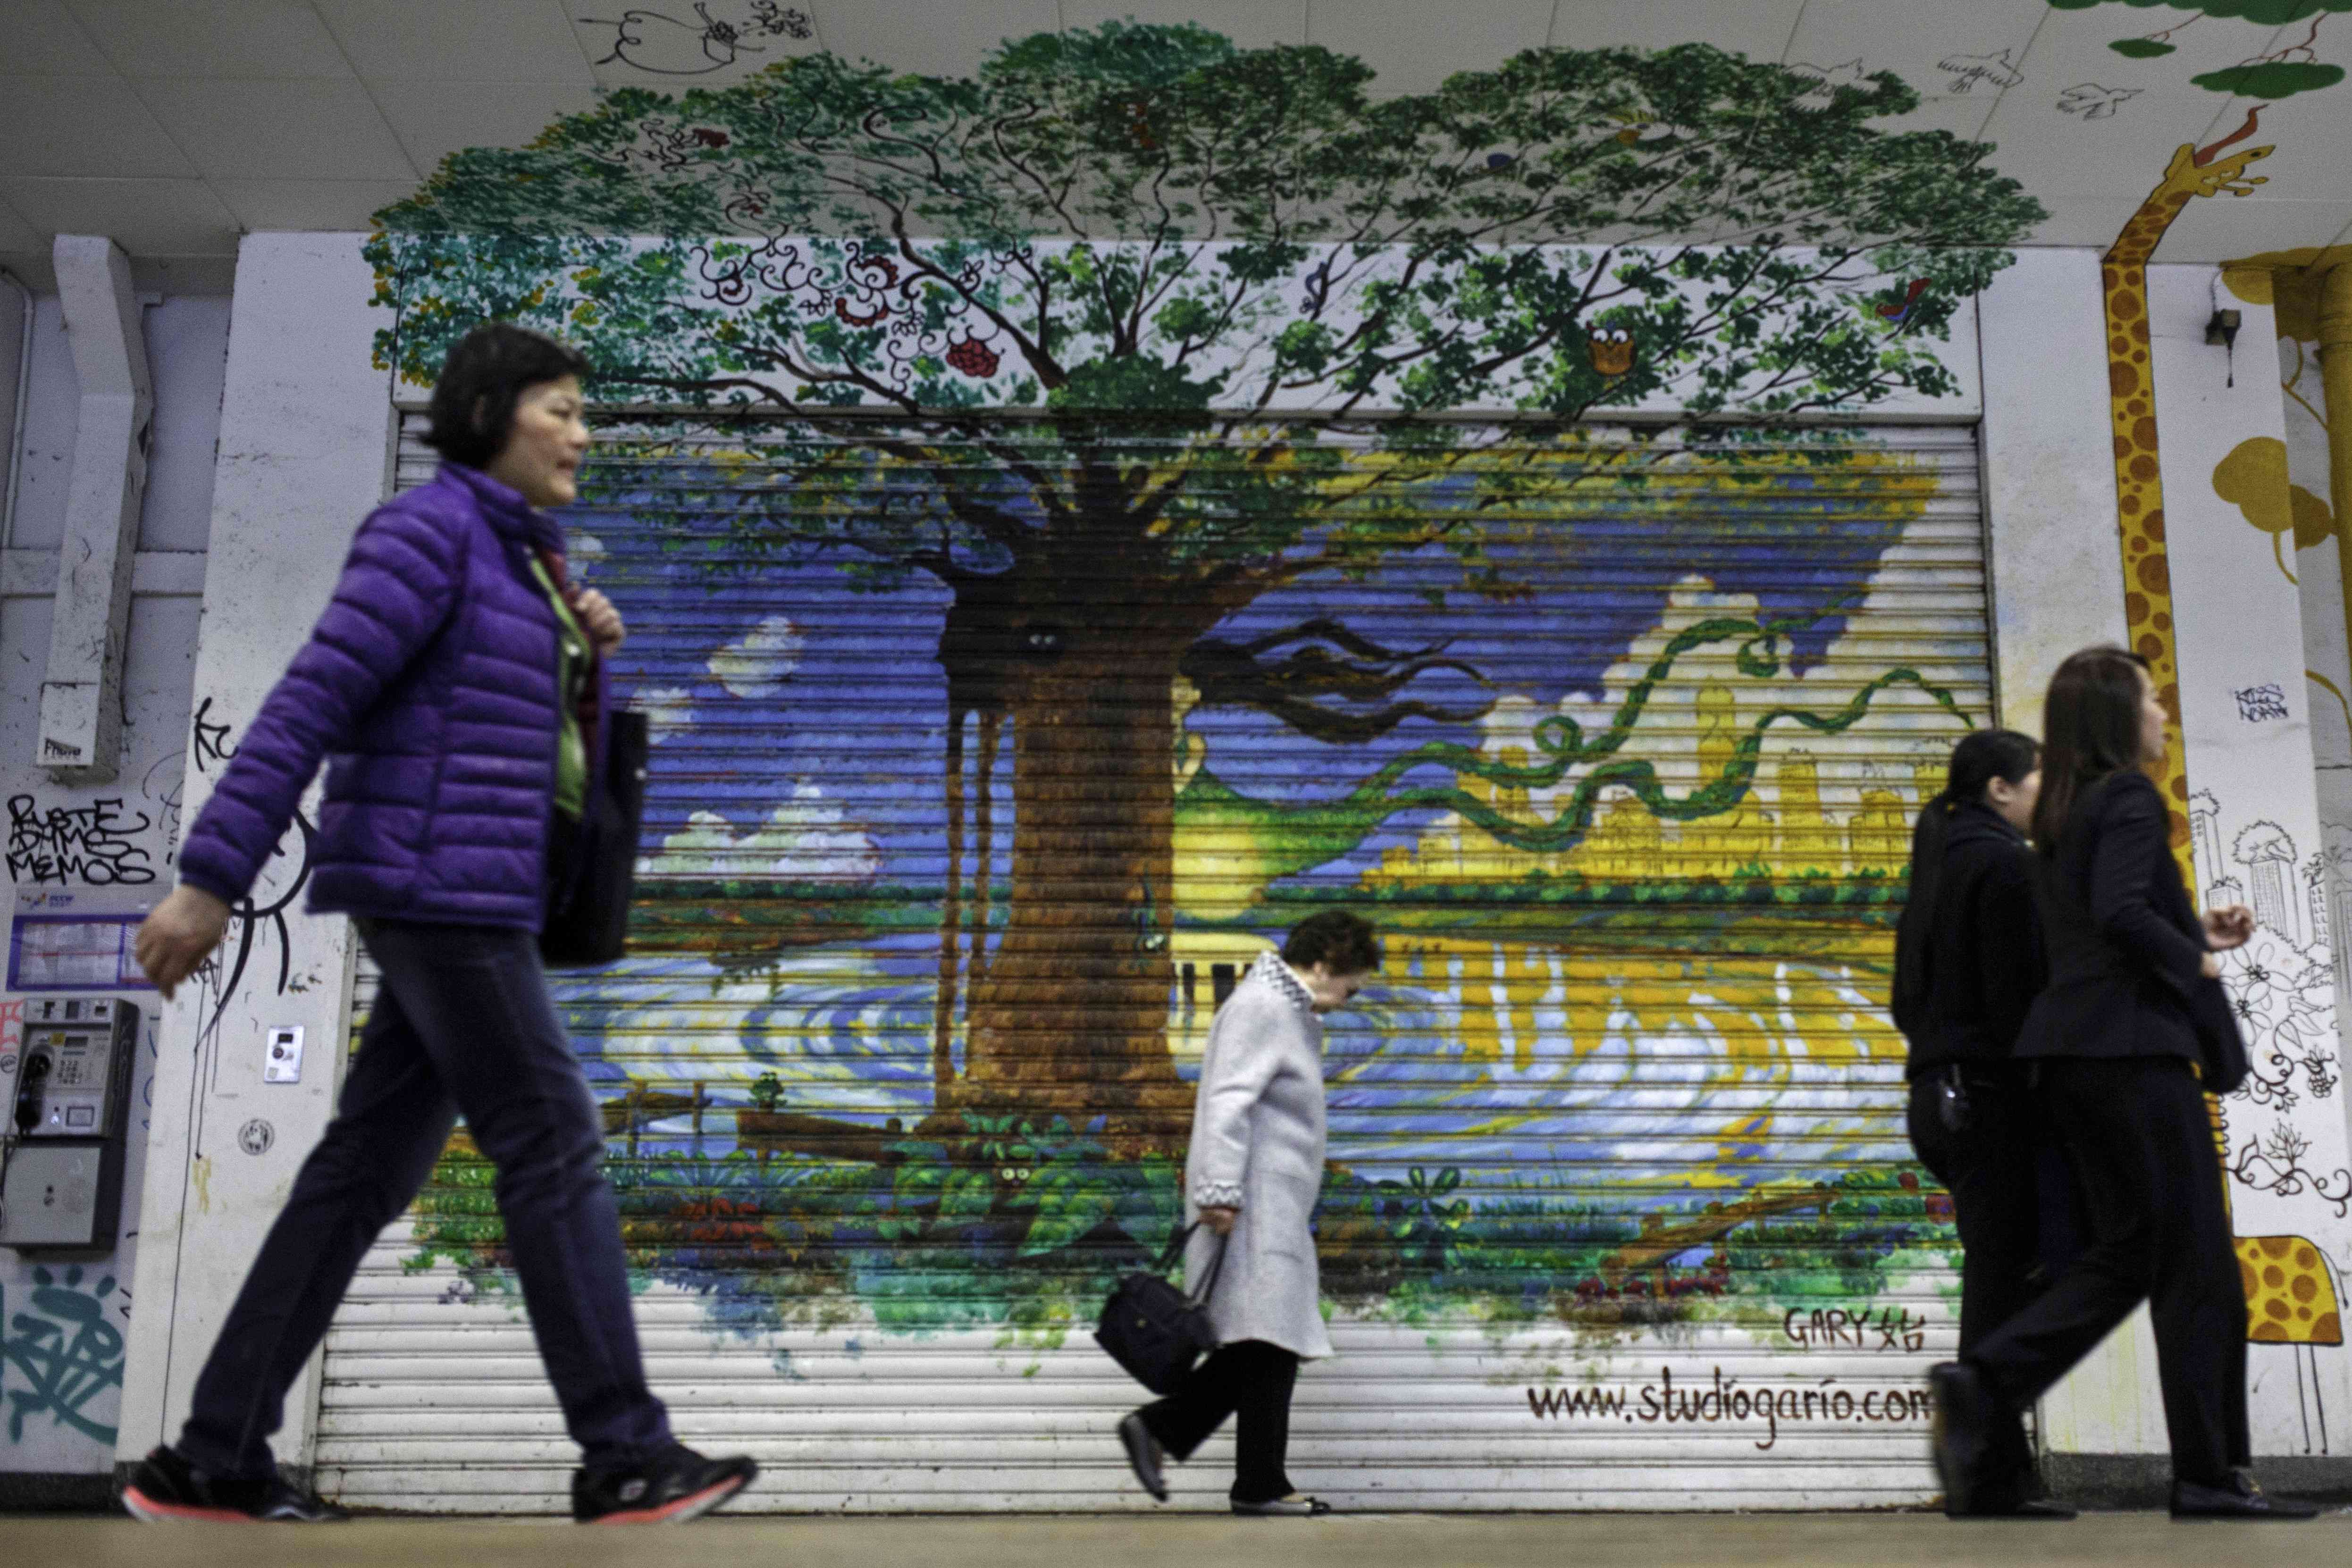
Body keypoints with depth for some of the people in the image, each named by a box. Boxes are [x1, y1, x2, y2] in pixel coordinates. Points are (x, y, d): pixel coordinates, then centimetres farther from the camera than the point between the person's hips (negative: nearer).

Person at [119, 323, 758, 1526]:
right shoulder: (432, 528, -8)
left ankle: (211, 1459, 11)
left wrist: (584, 657, 6)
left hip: (480, 895, 10)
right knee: (554, 1151, -8)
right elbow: (310, 704, -14)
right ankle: (626, 1454, -3)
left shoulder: (518, 560, 21)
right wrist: (211, 878, -18)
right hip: (434, 884, -10)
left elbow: (548, 750, 24)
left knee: (369, 1166, 7)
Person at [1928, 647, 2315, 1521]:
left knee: (2124, 1255, 11)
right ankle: (2211, 1476, 6)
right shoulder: (2130, 797, -8)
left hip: (2070, 1055, 9)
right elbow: (2123, 915, -23)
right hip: (2134, 1047, -9)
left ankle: (1984, 1384, -4)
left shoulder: (2061, 817, 18)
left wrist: (2199, 930, 16)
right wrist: (2198, 960, -7)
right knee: (2197, 1264, 0)